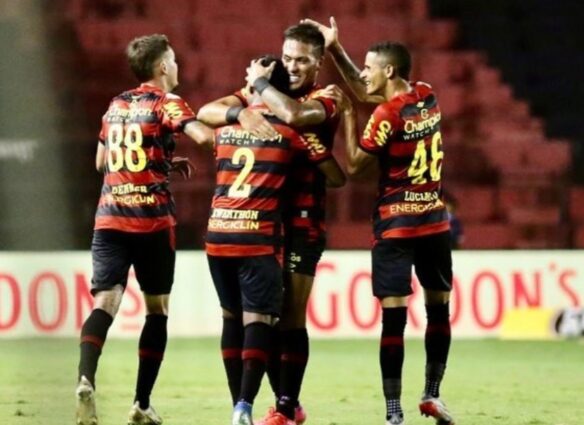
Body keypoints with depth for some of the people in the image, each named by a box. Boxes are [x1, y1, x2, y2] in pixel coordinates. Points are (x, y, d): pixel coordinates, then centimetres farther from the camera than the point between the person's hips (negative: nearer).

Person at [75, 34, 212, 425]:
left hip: (109, 218, 4)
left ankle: (86, 379, -34)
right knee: (157, 309, 10)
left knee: (105, 303, -8)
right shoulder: (166, 104, -2)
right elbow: (202, 133, -22)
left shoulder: (116, 106, 16)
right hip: (153, 219, -4)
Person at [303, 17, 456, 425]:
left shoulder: (387, 114, -14)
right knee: (439, 308, 16)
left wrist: (348, 114, -1)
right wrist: (336, 49, 15)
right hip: (435, 221, 6)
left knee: (394, 316, -6)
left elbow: (354, 165, -5)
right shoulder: (428, 97, 5)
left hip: (395, 226, -6)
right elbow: (367, 91, 17)